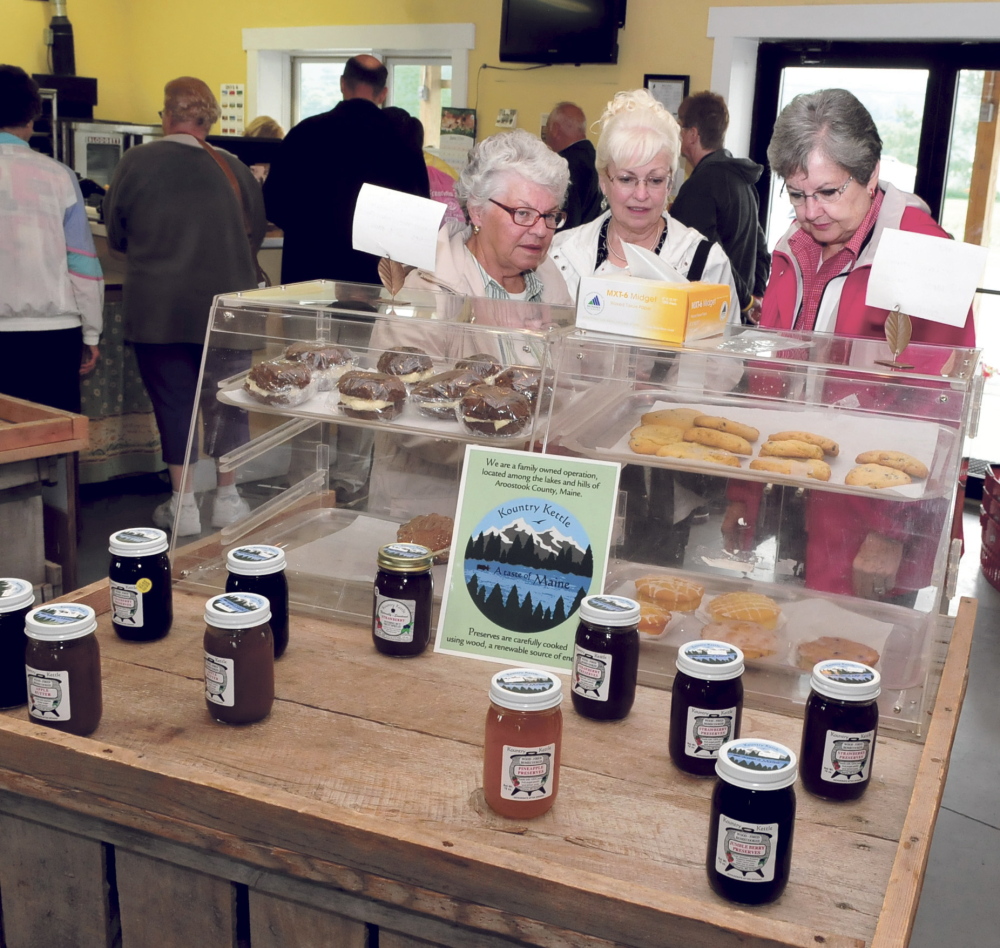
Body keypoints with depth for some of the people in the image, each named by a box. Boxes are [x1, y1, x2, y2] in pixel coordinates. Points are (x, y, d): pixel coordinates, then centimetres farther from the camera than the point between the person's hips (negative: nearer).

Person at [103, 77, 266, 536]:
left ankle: (183, 503, 10)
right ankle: (228, 496, 19)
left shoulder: (136, 162, -5)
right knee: (227, 400, 12)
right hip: (227, 304, 1)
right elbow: (256, 233, 9)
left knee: (172, 399, 7)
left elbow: (115, 234, 4)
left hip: (160, 307, -1)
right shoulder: (233, 167, -1)